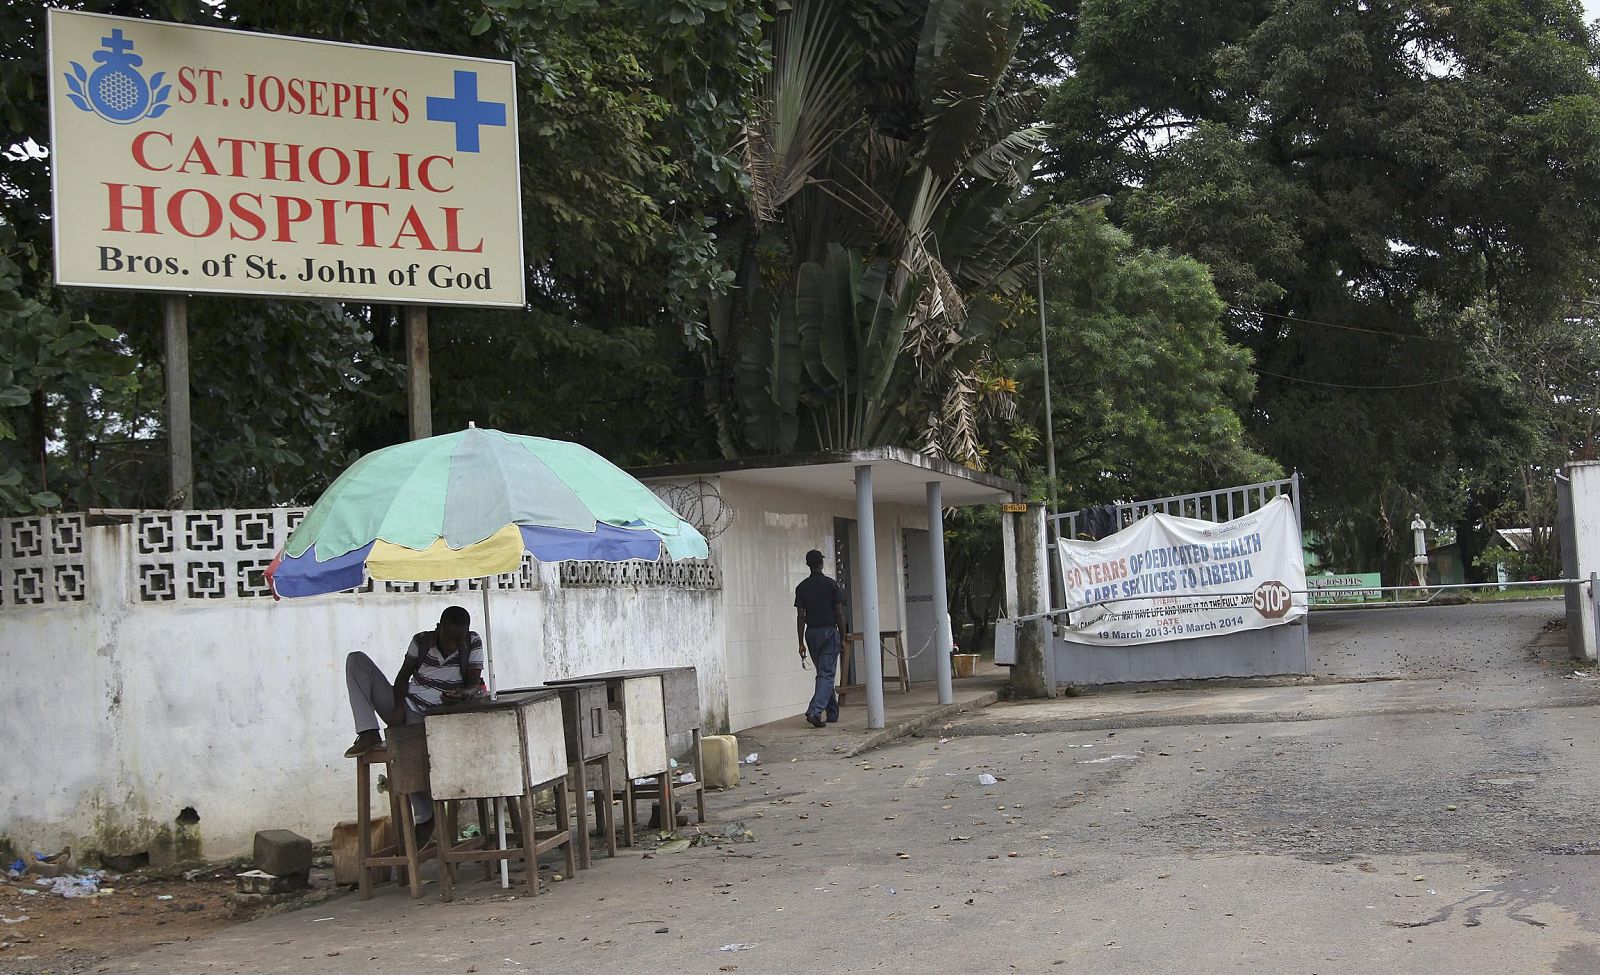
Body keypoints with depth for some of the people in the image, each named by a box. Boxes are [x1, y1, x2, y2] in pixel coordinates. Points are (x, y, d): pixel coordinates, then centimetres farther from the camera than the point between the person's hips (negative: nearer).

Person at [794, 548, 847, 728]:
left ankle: (832, 713, 22)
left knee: (823, 673, 16)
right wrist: (842, 638, 4)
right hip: (830, 631, -4)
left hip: (812, 633, 4)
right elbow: (839, 613, -5)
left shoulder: (802, 587, 2)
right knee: (827, 674, -5)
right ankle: (815, 711, -22)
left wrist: (801, 643, 3)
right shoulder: (832, 585, -5)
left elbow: (800, 617, 0)